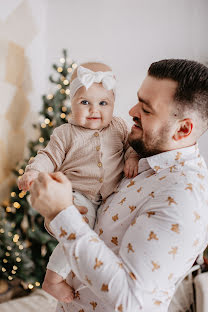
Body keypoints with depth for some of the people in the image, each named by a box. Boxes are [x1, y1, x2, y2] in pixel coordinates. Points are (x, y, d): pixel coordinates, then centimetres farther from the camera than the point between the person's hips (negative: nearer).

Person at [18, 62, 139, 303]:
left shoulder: (118, 127, 9)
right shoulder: (66, 133, 0)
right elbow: (50, 156, 0)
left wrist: (133, 157, -6)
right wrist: (34, 171, -19)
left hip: (111, 198, 5)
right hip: (78, 196, -5)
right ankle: (53, 279, -12)